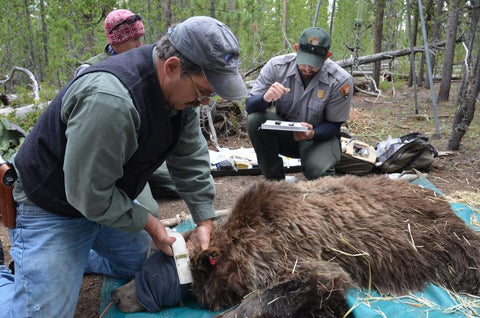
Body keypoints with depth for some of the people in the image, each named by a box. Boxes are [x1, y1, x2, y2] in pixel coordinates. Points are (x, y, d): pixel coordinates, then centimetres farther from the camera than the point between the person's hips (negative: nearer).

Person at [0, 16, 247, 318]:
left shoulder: (180, 88, -10)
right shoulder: (108, 100, -37)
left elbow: (191, 158, -2)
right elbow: (88, 195, -29)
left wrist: (205, 221, -4)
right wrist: (148, 222, -17)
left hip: (107, 197, 8)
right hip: (52, 209, -7)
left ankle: (77, 259, 30)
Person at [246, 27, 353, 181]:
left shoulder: (341, 80, -19)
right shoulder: (276, 66, -15)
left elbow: (334, 125, -10)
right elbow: (250, 106, -13)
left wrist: (312, 134, -33)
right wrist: (266, 98, -37)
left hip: (319, 135, -2)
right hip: (283, 133, 3)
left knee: (318, 171, -34)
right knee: (254, 119, -27)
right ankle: (275, 180, -11)